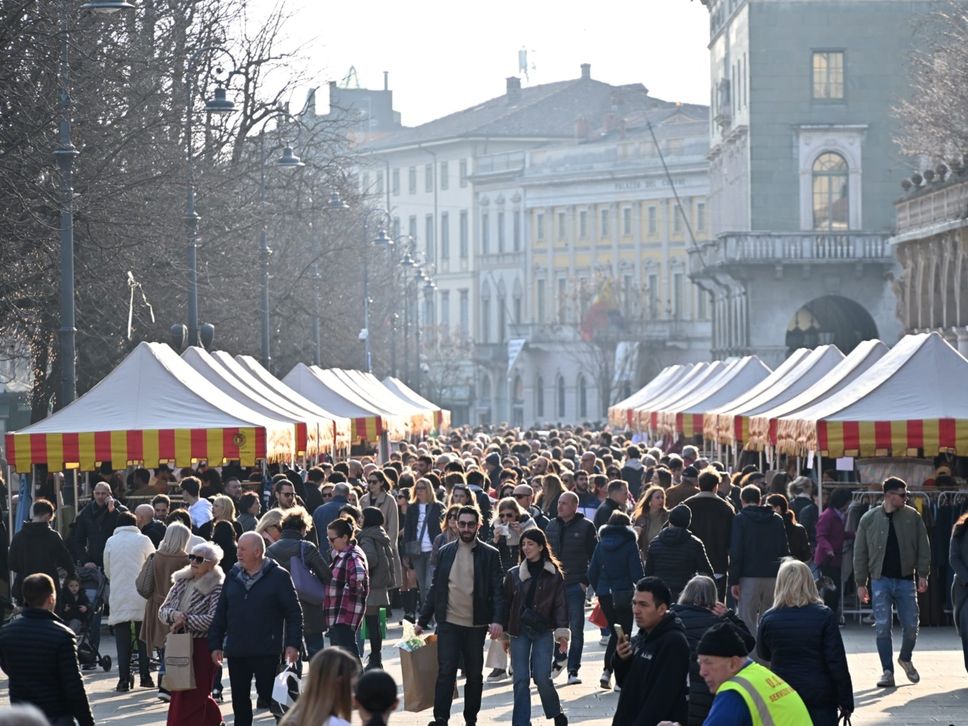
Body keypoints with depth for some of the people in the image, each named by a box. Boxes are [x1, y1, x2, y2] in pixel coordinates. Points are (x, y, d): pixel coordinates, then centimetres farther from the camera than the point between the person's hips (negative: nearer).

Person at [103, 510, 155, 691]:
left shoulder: (111, 542, 2)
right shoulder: (143, 540, -2)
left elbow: (107, 571, 11)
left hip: (119, 597, 0)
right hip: (141, 596, 0)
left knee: (122, 641, 1)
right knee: (143, 638, 10)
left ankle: (124, 679, -4)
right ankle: (145, 676, 10)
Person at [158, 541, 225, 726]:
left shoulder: (217, 589, -10)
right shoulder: (181, 582, 10)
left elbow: (213, 620, -21)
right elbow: (163, 610, 8)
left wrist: (185, 620, -17)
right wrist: (174, 615, -14)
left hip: (202, 647, -7)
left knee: (194, 696, -4)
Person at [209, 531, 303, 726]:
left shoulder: (279, 577, -4)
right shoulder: (232, 577, 10)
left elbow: (294, 613, -6)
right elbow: (220, 614, 14)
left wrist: (293, 644, -13)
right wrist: (215, 644, 9)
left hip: (266, 652, -5)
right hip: (236, 652, 5)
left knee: (268, 694, -4)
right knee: (239, 699, 10)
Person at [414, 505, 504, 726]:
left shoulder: (490, 554, 0)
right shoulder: (445, 552, 8)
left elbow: (497, 590, -5)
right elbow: (435, 588, 11)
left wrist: (497, 620, -19)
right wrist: (422, 621, 9)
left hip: (476, 625, -1)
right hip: (448, 623, 1)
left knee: (474, 675, 9)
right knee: (446, 672, -9)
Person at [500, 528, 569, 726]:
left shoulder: (554, 574, 1)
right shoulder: (513, 574, 6)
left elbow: (560, 604, 0)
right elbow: (506, 604, 10)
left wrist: (562, 632, -9)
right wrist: (504, 633, 10)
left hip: (543, 631, -2)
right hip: (519, 631, 2)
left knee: (542, 677, -6)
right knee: (520, 680, -1)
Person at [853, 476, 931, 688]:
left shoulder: (912, 517, 1)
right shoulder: (869, 519, -1)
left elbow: (923, 547, 4)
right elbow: (860, 553, 3)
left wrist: (922, 575, -3)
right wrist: (861, 583, 0)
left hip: (905, 579, 1)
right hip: (880, 581, -1)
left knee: (911, 626, 3)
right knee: (882, 627, -4)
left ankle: (905, 659, 30)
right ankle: (887, 671, 6)